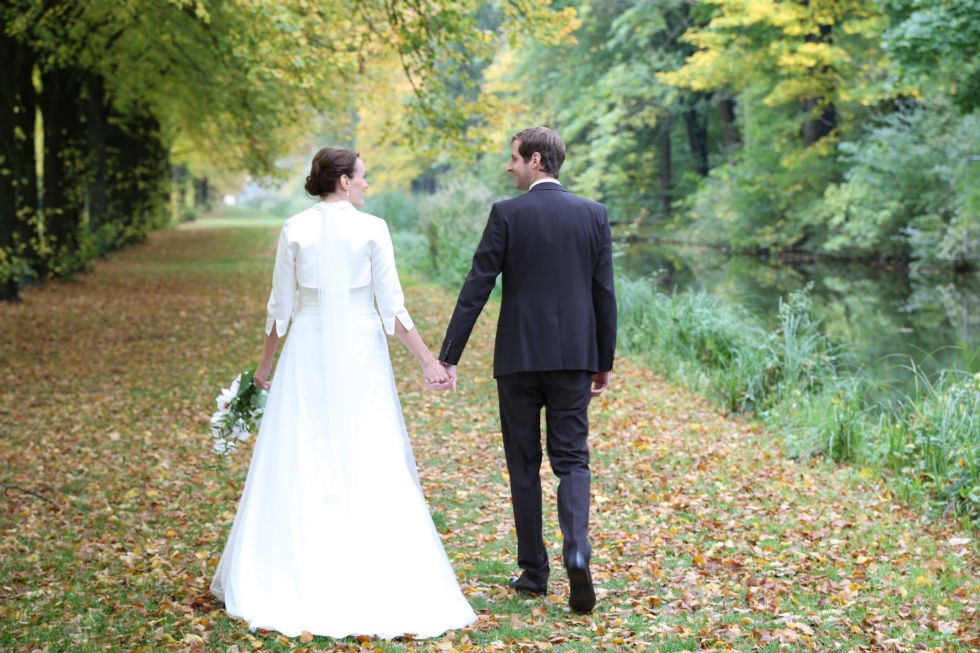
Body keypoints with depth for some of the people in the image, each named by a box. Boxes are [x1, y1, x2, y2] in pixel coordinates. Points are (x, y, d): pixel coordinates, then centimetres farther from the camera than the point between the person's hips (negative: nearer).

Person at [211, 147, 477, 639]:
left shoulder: (294, 230, 1)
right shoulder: (372, 229, -5)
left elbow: (281, 306, 3)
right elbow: (391, 306, -7)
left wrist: (266, 361, 16)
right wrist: (428, 361, -2)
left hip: (308, 354, 2)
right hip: (361, 355, -2)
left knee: (299, 466, 8)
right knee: (373, 468, 2)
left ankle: (286, 579, 13)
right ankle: (376, 583, 1)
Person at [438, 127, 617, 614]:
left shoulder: (507, 214, -6)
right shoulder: (593, 214, 4)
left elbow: (476, 288, -8)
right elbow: (605, 294, 4)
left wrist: (448, 356, -5)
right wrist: (604, 363, 12)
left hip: (519, 356, -2)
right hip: (574, 355, 2)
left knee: (524, 464, 9)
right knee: (572, 459, 8)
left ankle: (534, 570, 14)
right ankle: (576, 551, -15)